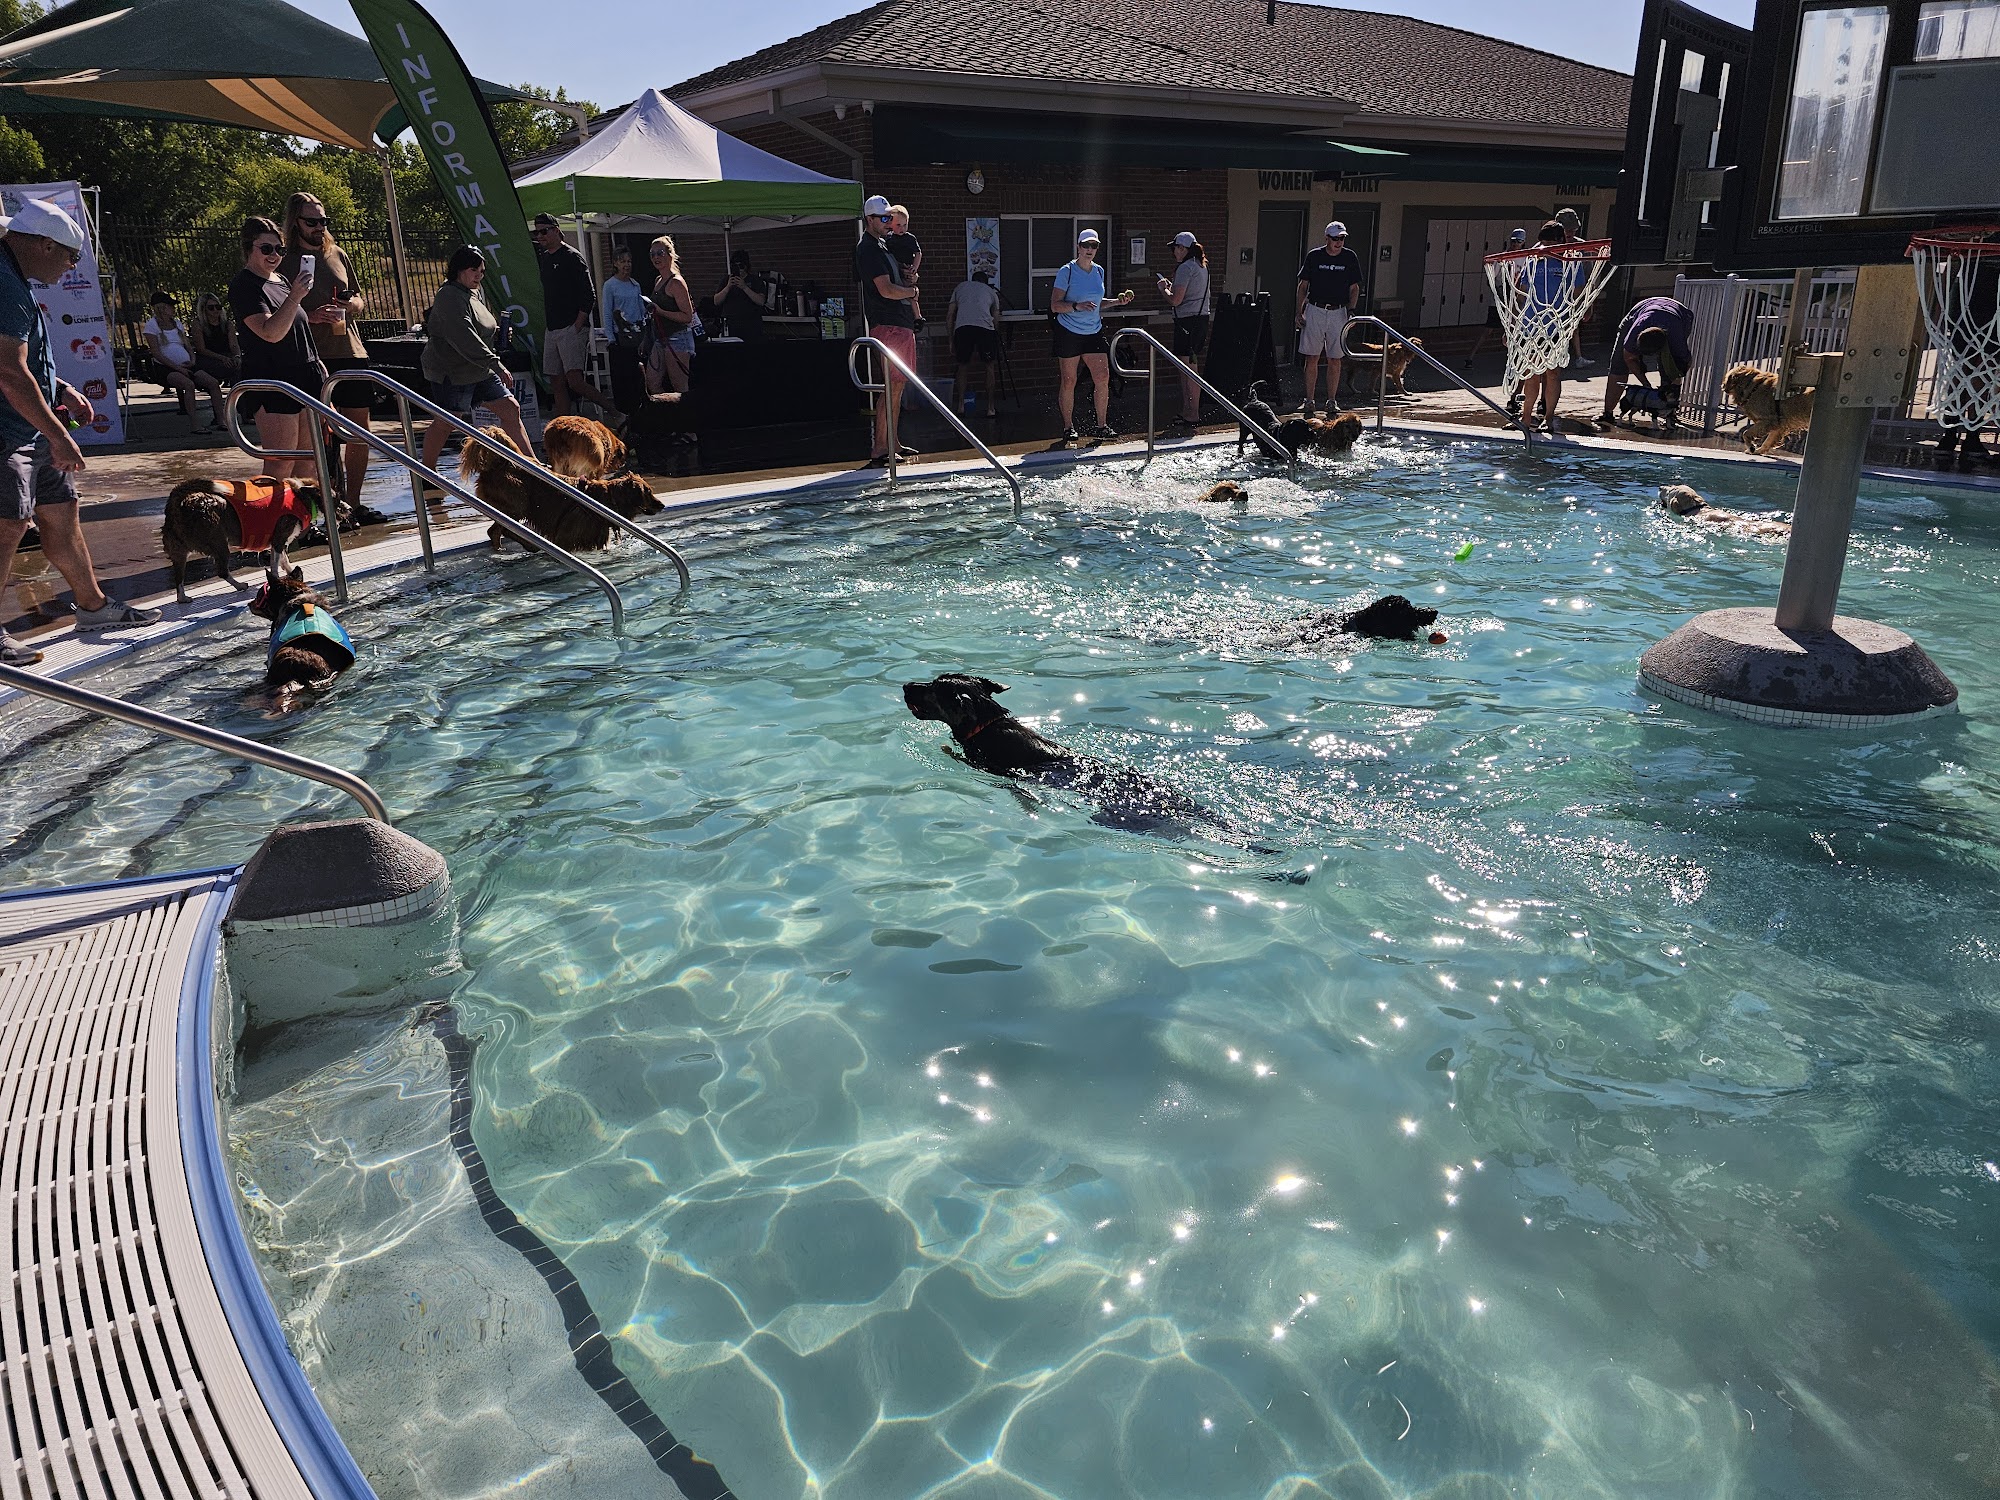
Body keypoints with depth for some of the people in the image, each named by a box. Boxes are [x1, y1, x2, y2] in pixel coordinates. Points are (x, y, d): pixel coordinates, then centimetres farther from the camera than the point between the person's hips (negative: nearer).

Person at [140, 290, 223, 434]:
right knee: (189, 384, -35)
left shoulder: (177, 322, 20)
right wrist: (177, 367, -18)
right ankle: (192, 426, -35)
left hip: (185, 365, 6)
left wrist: (192, 360, -1)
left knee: (214, 383, -16)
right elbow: (156, 353, -9)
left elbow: (188, 345, 21)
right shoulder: (151, 325, 0)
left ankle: (219, 421, -14)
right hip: (166, 368, -6)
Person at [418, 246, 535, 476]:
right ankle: (427, 472, 14)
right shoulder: (449, 296, -17)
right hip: (451, 373, -9)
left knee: (511, 409, 1)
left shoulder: (476, 293, 14)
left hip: (479, 370, 9)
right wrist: (496, 365, -30)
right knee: (444, 423, -1)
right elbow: (465, 338, -28)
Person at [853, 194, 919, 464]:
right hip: (887, 325, -10)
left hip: (902, 323, 10)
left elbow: (896, 279, 31)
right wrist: (911, 291, -3)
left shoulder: (882, 245, 21)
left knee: (897, 384, 13)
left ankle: (892, 442, 20)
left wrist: (909, 275, 8)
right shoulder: (868, 249, -10)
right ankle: (879, 449, -13)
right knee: (892, 385, -13)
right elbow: (886, 290, -20)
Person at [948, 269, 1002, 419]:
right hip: (985, 328, -1)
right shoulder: (991, 292, 29)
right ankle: (990, 408, 11)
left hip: (962, 327, 1)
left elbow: (949, 315, 22)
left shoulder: (960, 287, 30)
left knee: (963, 366, 18)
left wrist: (951, 340, 25)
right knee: (989, 366, 13)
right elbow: (996, 320, 28)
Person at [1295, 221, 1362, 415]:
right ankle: (1308, 400, 7)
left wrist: (1351, 309, -6)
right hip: (1314, 311, 0)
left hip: (1338, 312, 0)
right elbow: (1303, 286, 7)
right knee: (1312, 357, 0)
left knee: (1334, 359, 3)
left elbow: (1354, 288, 8)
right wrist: (1300, 312, 0)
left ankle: (1332, 401, 11)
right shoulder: (1313, 256, 2)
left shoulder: (1350, 257, 3)